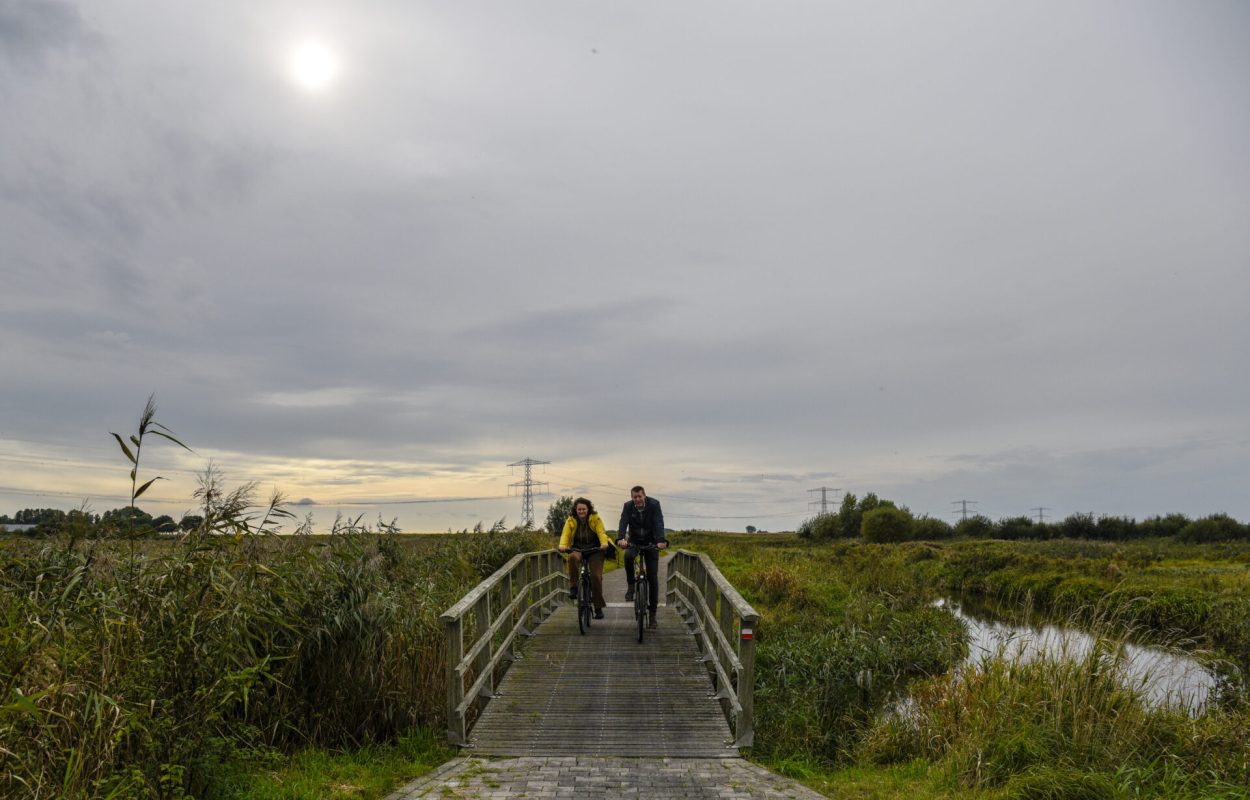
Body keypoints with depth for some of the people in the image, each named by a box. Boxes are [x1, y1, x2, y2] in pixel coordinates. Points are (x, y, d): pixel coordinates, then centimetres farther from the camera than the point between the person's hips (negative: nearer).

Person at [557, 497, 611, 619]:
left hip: (595, 550, -1)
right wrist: (562, 545, -36)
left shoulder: (595, 519, -6)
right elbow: (565, 534, -15)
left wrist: (604, 543, -38)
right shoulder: (571, 520, -3)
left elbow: (601, 532, -18)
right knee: (573, 557, -35)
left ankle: (598, 608, 4)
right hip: (578, 550, 1)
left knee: (596, 576, -11)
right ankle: (573, 588, -24)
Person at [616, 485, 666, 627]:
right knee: (628, 556, -34)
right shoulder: (628, 506, -12)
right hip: (634, 541, 1)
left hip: (651, 542, -1)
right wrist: (620, 539, -43)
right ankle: (631, 585, -11)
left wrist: (661, 540, -43)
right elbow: (623, 523, -24)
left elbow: (659, 523, -26)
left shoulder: (654, 504, -17)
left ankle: (652, 613, 5)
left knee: (653, 578, -4)